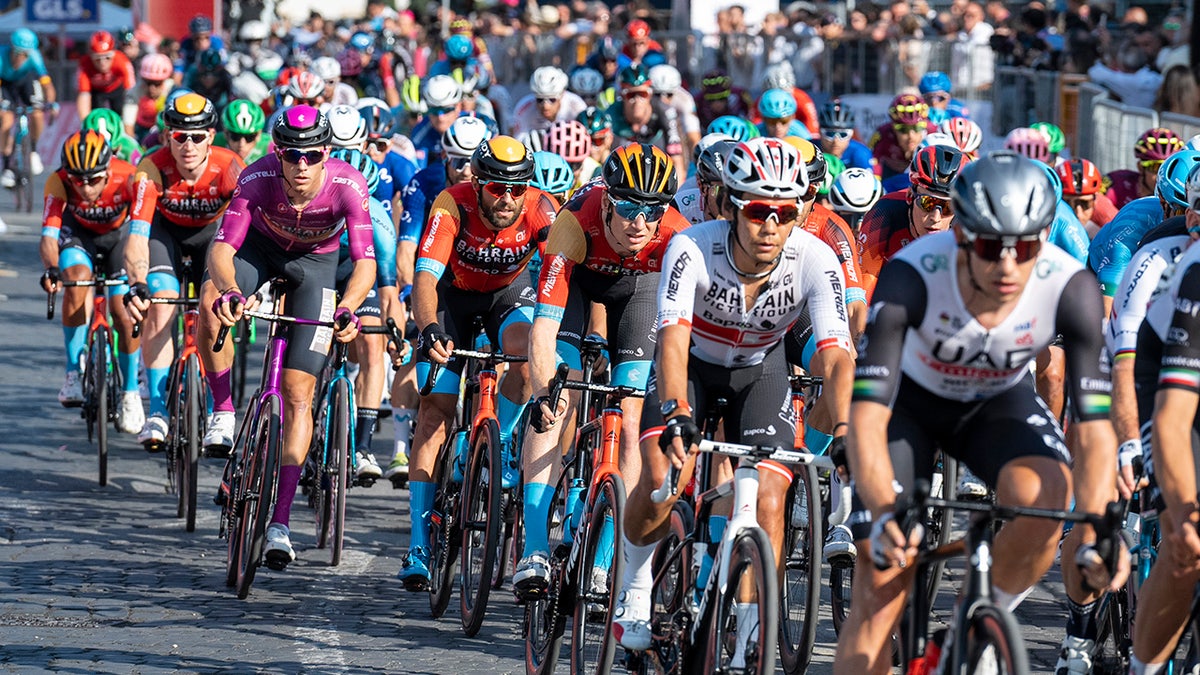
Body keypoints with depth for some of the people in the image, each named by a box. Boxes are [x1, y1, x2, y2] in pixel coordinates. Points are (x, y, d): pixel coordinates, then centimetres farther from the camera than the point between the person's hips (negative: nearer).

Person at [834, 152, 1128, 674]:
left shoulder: (1070, 288, -31)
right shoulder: (910, 277, -36)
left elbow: (1095, 427, -31)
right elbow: (867, 416, -41)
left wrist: (1093, 534, -46)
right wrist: (884, 514, -57)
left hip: (998, 402, 1)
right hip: (911, 401, -1)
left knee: (1045, 492, -31)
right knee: (880, 583, -14)